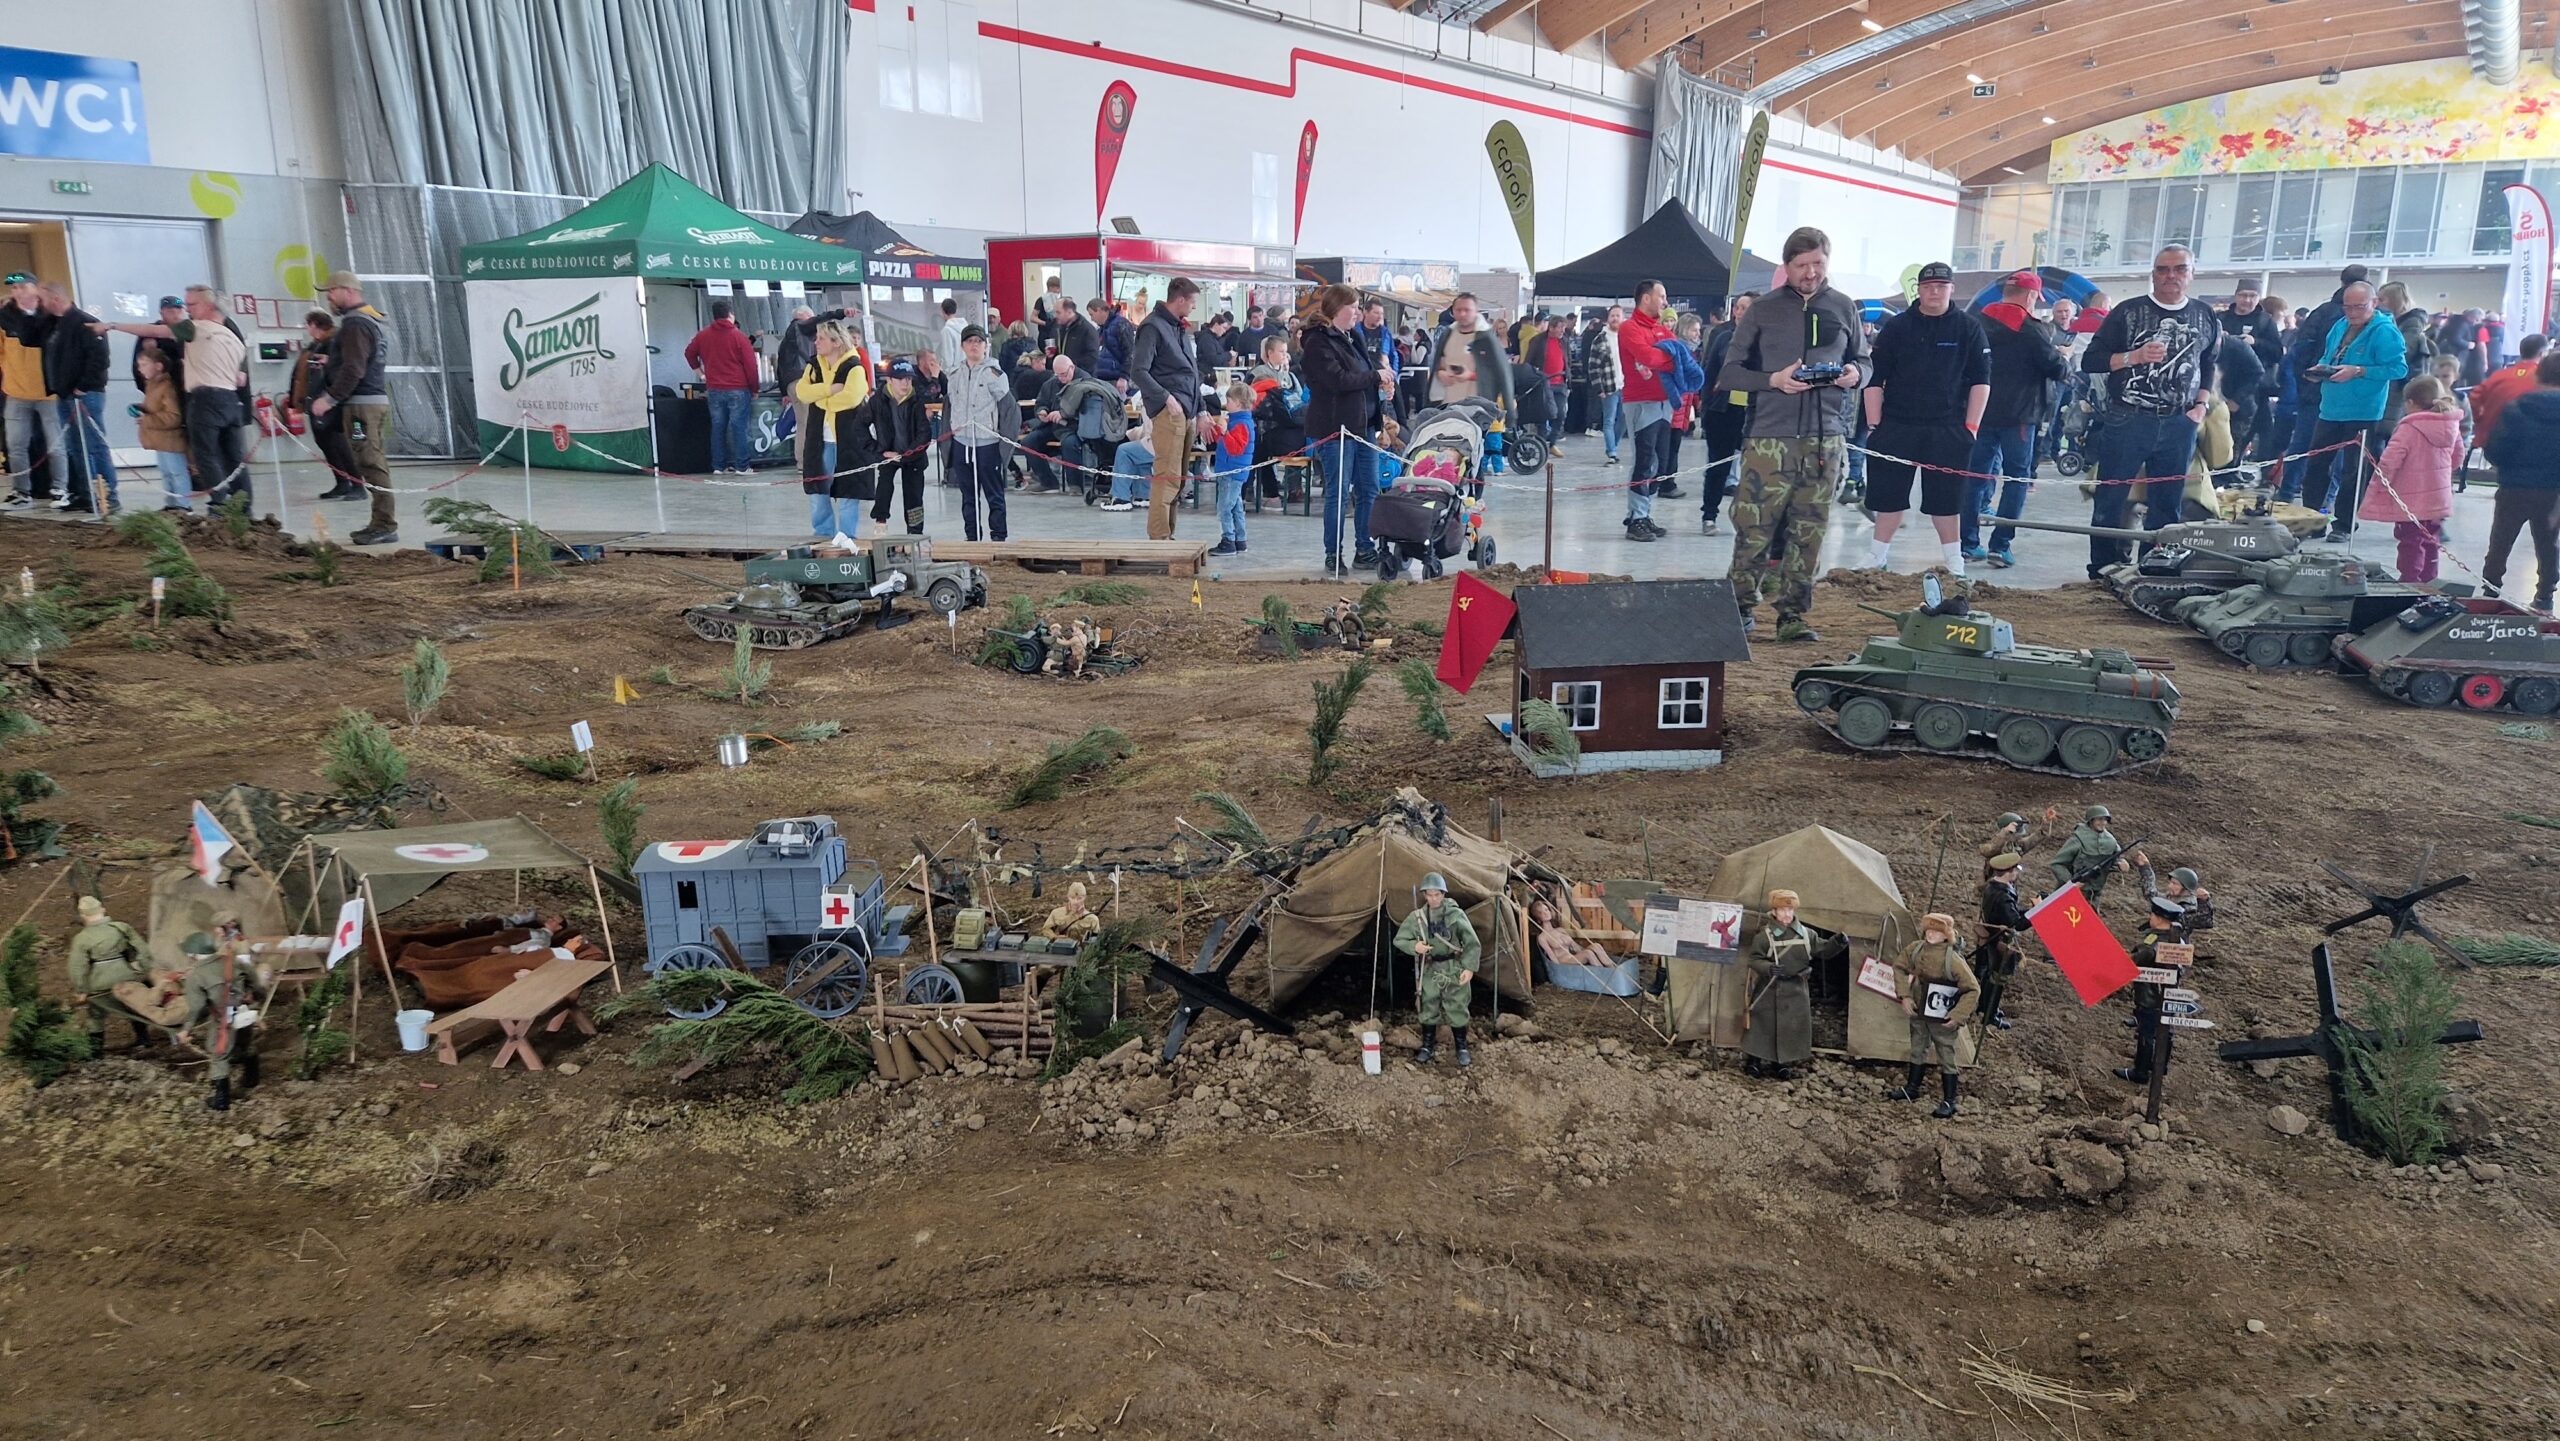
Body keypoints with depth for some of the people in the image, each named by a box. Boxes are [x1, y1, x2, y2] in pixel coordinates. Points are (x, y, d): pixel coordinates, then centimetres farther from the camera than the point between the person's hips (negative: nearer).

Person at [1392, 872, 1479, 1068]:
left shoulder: (1456, 914, -8)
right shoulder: (1417, 917, -2)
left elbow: (1472, 943, -6)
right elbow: (1399, 940, 5)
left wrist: (1469, 967, -15)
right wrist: (1414, 946, -15)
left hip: (1454, 970, -2)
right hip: (1429, 971, 2)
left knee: (1457, 1010, 3)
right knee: (1429, 1010, 9)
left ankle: (1462, 1049, 18)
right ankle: (1426, 1048, 22)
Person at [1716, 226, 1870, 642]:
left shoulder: (1844, 308, 11)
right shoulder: (1763, 310, 4)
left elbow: (1864, 361, 19)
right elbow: (1730, 372, 3)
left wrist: (1856, 373, -5)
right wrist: (1773, 380, -14)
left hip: (1825, 440, 3)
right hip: (1769, 439, -3)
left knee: (1808, 533, 4)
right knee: (1754, 529, -5)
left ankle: (1793, 616, 12)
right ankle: (1742, 607, 10)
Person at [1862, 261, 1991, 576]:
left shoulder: (1969, 328, 3)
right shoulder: (1896, 327, 4)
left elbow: (1980, 381, 3)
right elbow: (1875, 379, 5)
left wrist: (1971, 426, -3)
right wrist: (1874, 425, -1)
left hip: (1948, 429, -1)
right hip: (1896, 426, 1)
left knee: (1946, 497, 4)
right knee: (1889, 493, 5)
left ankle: (1953, 560, 16)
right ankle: (1877, 557, 16)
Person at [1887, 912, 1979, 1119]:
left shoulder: (1953, 960, -25)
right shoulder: (1915, 949, -10)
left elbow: (1973, 989, -18)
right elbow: (1899, 967, 8)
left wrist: (1957, 1016, -20)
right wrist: (1905, 995, -1)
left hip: (1942, 1018, -5)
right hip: (1919, 1012, 5)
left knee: (1946, 1057, 4)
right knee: (1918, 1050, 21)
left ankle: (1949, 1102, 14)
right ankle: (1911, 1089, 37)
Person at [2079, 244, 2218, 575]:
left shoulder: (2204, 316, 11)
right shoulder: (2128, 312, 0)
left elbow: (2209, 365, 22)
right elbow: (2090, 361, -2)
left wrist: (2201, 405, 9)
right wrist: (2134, 356, -15)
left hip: (2179, 426, 3)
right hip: (2126, 422, -3)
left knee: (2166, 505, 6)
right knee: (2110, 501, -2)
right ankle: (2102, 572, 6)